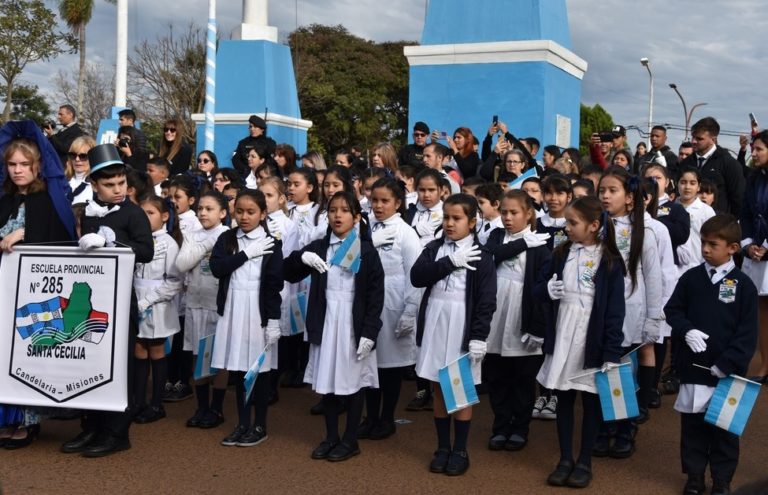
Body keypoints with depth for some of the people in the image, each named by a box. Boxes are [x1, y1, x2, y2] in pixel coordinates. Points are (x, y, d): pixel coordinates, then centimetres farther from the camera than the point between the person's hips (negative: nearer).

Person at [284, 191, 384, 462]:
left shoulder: (367, 251, -5)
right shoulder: (318, 247, 4)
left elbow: (376, 296, -6)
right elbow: (289, 274, 2)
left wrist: (369, 332, -12)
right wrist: (301, 257, -18)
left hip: (354, 325, -3)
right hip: (325, 323, 3)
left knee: (353, 382, 6)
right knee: (327, 381, 11)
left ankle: (350, 440, 19)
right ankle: (331, 436, 25)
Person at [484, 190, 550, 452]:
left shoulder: (538, 245, -4)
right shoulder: (496, 236, 9)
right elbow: (490, 255, -14)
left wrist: (538, 326, -13)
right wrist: (522, 243, -13)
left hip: (523, 321, -3)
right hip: (495, 320, 3)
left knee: (523, 379, 8)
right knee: (496, 378, 10)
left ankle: (520, 429, 20)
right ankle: (500, 427, 21)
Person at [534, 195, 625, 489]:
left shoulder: (609, 261, -8)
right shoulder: (561, 254, 5)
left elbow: (615, 310, -9)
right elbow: (538, 290, 11)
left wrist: (612, 353, -13)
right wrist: (547, 290, -14)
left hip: (592, 339, -4)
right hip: (562, 336, 4)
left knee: (590, 401, 8)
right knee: (564, 399, 11)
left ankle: (584, 462, 20)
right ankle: (565, 459, 23)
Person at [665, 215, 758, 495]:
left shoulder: (743, 285, -6)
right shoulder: (691, 278, 1)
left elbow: (748, 332, -8)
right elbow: (672, 310, 7)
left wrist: (728, 363, -16)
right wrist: (686, 331, -13)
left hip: (726, 371, -2)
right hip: (693, 367, 2)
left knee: (724, 427, 8)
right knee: (692, 424, 11)